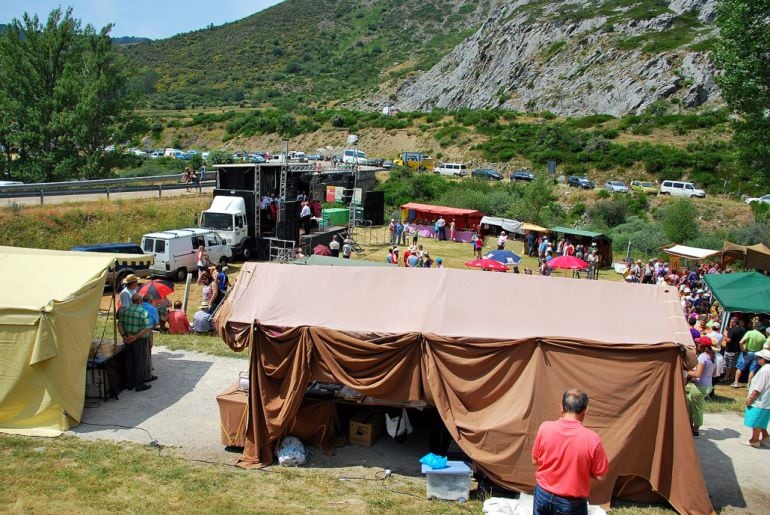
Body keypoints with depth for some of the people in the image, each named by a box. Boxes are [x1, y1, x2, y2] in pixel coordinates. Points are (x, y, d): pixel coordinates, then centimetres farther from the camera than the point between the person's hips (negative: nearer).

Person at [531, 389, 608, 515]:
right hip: (571, 504, -2)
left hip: (543, 495, 3)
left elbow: (535, 461, 0)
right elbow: (599, 475, -9)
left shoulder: (545, 428, -14)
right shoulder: (591, 439, -21)